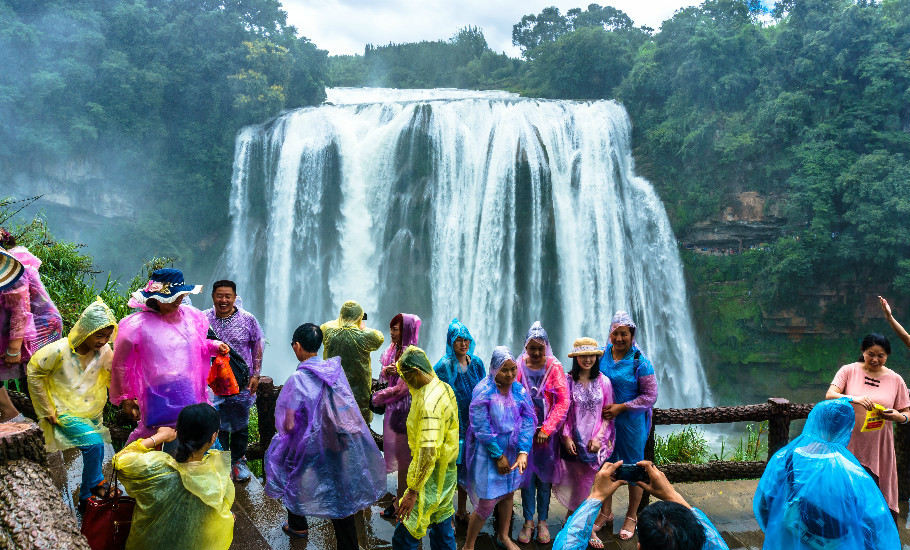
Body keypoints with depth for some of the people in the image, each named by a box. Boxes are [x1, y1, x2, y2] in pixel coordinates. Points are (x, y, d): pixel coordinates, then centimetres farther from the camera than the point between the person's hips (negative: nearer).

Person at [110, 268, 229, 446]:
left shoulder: (190, 316, 7)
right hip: (160, 397, -4)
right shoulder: (139, 325, -5)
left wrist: (215, 347, 4)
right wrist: (125, 398, 12)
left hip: (191, 394, 5)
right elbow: (121, 365, 6)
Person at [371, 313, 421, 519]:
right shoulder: (394, 349, 6)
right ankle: (403, 492, 33)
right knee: (397, 452, 18)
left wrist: (378, 398, -8)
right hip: (393, 407, 8)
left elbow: (401, 388, -20)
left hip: (403, 408, -8)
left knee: (403, 455, 3)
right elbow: (384, 376, 14)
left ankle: (400, 502, 14)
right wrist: (386, 370, -10)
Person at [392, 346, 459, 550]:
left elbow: (428, 453, -30)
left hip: (431, 478, -10)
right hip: (447, 473, 10)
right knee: (442, 527, 20)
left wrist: (412, 491, -26)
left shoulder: (428, 402, -26)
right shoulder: (444, 388, 4)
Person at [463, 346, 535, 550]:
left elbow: (527, 422, -8)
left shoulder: (519, 391, -3)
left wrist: (523, 452, -20)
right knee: (487, 502, -3)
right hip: (488, 453, -5)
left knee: (508, 492, 20)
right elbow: (481, 428, -18)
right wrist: (499, 456, -15)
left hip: (512, 450, 5)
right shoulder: (483, 393, -18)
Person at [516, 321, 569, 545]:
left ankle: (542, 521, 21)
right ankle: (528, 520, 19)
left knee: (545, 476, 7)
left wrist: (546, 429, -10)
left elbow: (563, 402, -6)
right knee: (527, 474, 5)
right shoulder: (519, 366, 0)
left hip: (547, 432, -1)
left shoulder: (555, 367, -4)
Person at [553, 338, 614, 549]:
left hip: (595, 441, 1)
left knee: (585, 483, 4)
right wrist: (566, 437, -8)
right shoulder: (567, 381, -3)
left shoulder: (604, 382, 1)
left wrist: (598, 437, -6)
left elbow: (608, 413, 3)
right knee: (580, 483, 3)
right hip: (573, 441, -1)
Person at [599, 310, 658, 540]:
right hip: (604, 419, 4)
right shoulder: (602, 354, -1)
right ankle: (606, 512, 34)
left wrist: (621, 407, -19)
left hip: (631, 422, -4)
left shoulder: (640, 362, -13)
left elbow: (650, 396, -12)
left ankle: (632, 517, 29)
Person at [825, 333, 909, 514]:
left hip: (878, 446, 1)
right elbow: (829, 395, -12)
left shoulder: (895, 380, 5)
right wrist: (854, 398, -30)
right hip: (848, 443, -1)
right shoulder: (849, 370, 0)